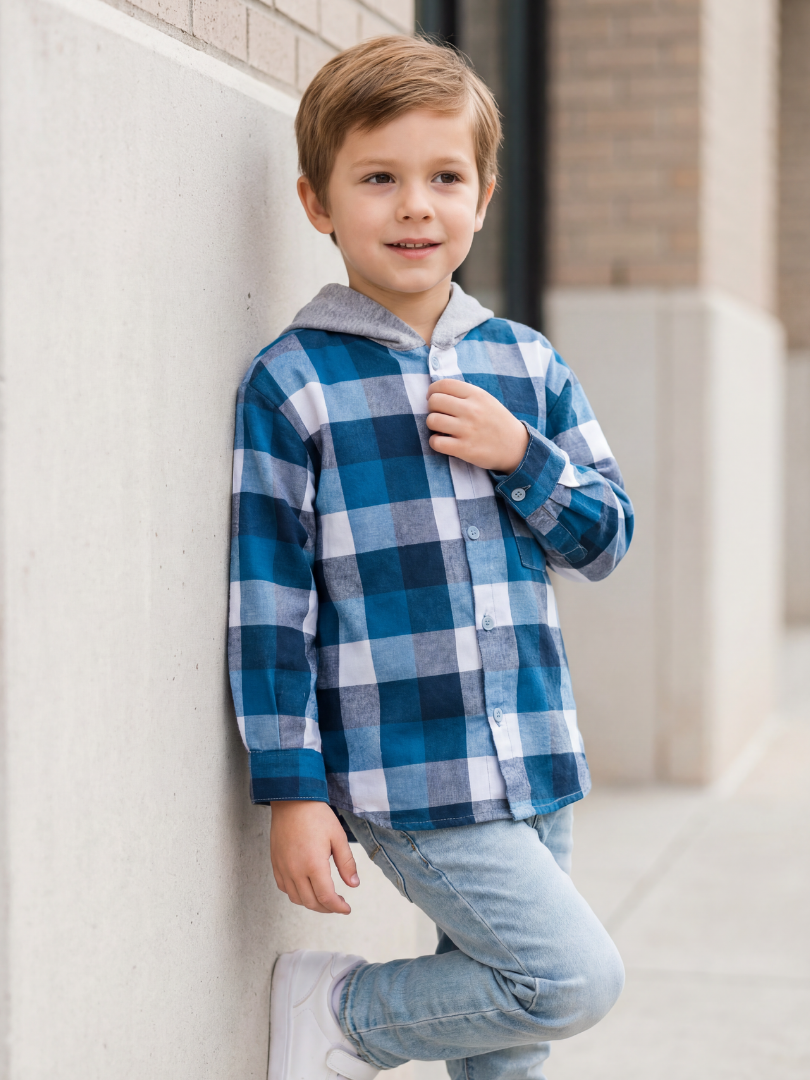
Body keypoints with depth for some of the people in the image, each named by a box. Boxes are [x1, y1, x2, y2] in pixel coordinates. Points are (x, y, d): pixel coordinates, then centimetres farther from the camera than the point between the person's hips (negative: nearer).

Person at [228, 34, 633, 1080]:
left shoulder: (525, 364, 8)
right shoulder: (290, 384, -7)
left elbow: (605, 539, 11)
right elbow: (267, 602, -7)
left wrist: (522, 456, -8)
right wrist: (291, 790, -9)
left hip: (532, 763, 6)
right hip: (406, 776, -5)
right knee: (576, 976, -11)